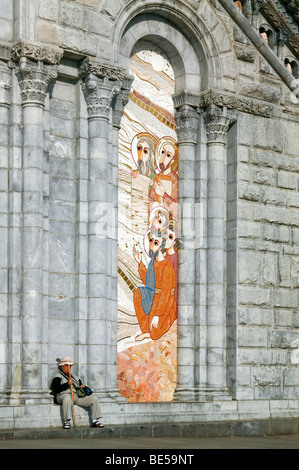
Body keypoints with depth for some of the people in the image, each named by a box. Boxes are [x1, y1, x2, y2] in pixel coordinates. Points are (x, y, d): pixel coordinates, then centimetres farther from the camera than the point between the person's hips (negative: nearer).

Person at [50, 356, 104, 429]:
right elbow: (56, 389, -8)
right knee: (67, 399, -44)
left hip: (77, 396, 6)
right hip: (65, 395, -6)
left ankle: (95, 421, -12)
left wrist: (83, 387, 6)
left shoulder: (75, 377, 31)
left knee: (94, 399, -10)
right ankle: (67, 422, -42)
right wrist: (67, 384, -16)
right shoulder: (58, 377, 10)